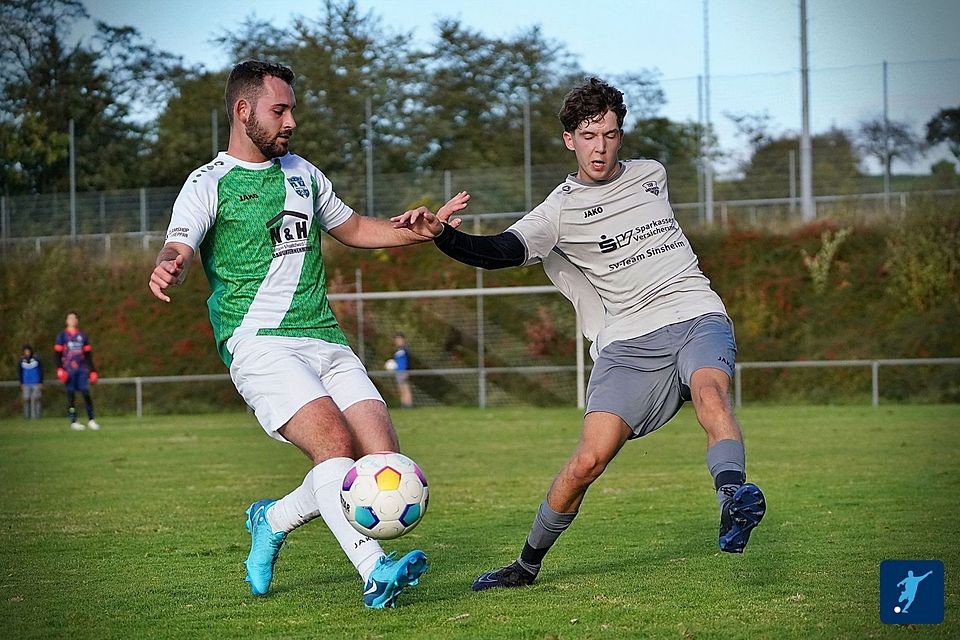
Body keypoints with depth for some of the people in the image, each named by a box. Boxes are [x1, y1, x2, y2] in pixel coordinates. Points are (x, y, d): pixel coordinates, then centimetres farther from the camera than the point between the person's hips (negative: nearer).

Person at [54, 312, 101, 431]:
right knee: (71, 395, -2)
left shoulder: (83, 335, 14)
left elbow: (88, 354, 16)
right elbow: (58, 353, 1)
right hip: (68, 370, -2)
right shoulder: (62, 335, 6)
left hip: (82, 369, 2)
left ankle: (91, 420, -3)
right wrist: (59, 369, -11)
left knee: (86, 393, -6)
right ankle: (73, 422, 2)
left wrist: (92, 371, 12)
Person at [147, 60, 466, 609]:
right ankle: (375, 574, -31)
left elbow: (353, 228, 35)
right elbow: (180, 249, -15)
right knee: (334, 443, -27)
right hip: (259, 344, -6)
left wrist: (418, 232, 19)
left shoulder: (303, 173, 21)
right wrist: (168, 269, -40)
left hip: (326, 340, 6)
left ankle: (273, 521, 14)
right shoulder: (209, 185, 1)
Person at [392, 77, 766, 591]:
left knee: (709, 393, -33)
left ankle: (732, 501, -55)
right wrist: (441, 234, -28)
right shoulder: (560, 209, 2)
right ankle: (528, 564, 7)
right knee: (589, 459, -12)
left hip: (697, 317, 2)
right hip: (629, 340, -2)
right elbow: (503, 250, -14)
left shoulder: (651, 175, 15)